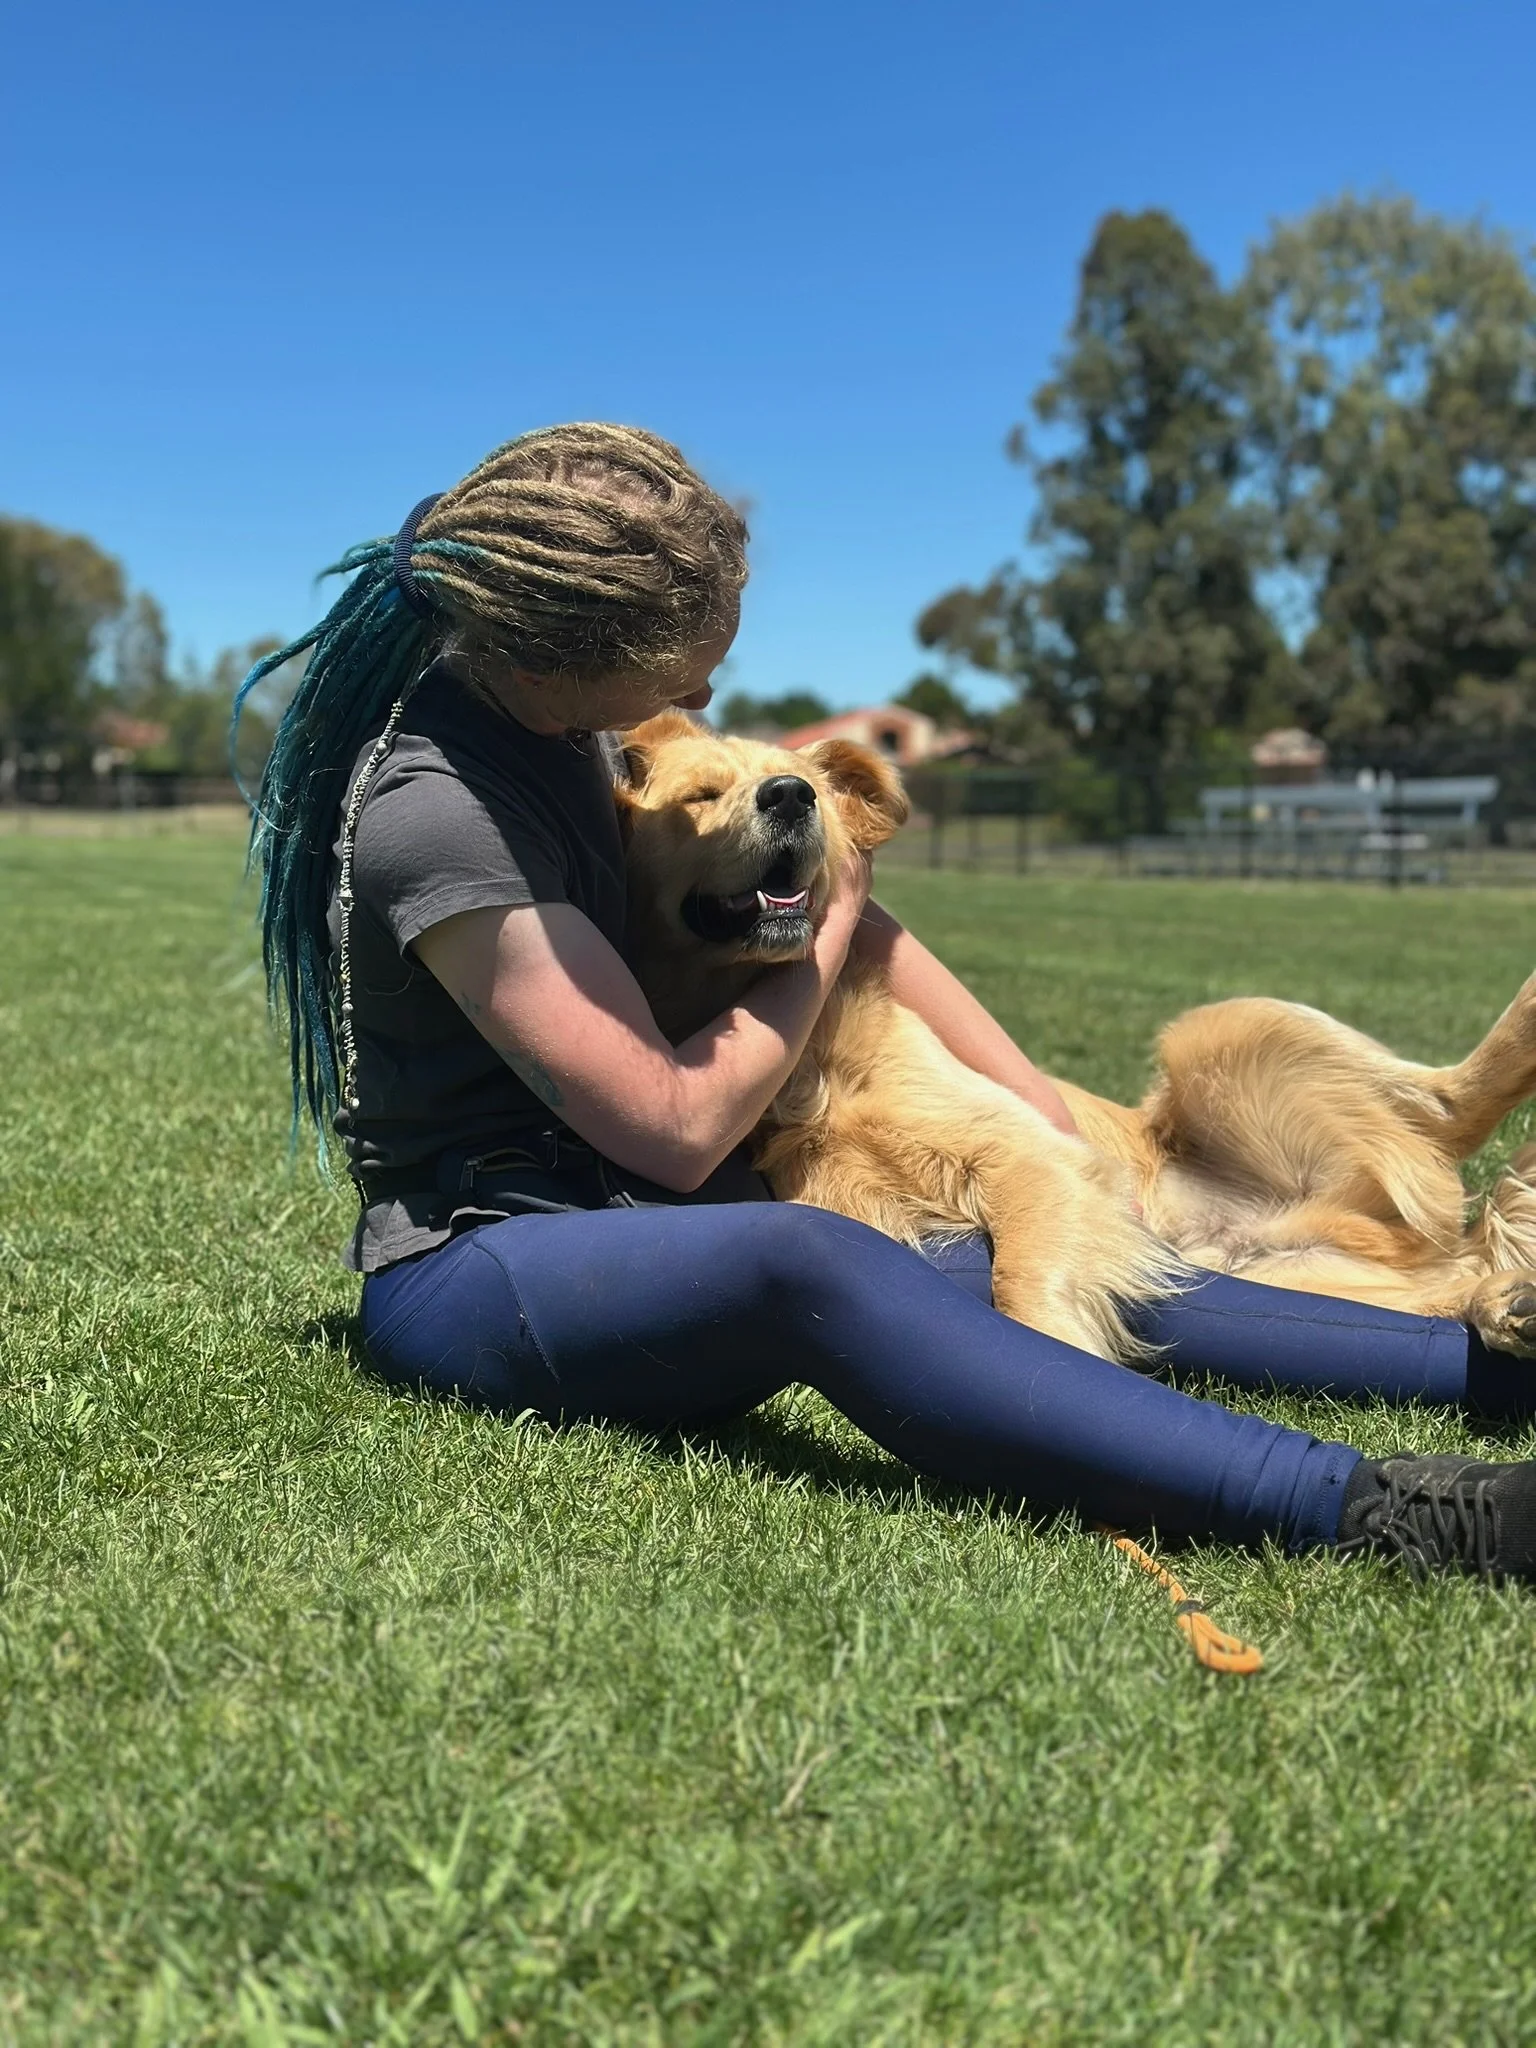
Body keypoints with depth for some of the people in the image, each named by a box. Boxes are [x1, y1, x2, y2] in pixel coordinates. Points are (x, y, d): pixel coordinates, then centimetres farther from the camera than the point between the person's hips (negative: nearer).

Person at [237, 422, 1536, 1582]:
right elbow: (681, 1125, -22)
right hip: (473, 1265, -8)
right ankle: (1366, 1513, -47)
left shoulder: (552, 717, 5)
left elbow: (812, 878, 10)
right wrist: (831, 933, -6)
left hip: (622, 1220, 8)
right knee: (811, 1264, -38)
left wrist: (1030, 1095, 5)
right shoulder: (433, 813, -22)